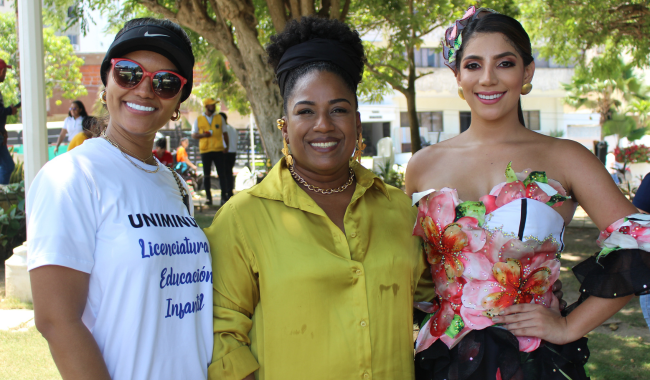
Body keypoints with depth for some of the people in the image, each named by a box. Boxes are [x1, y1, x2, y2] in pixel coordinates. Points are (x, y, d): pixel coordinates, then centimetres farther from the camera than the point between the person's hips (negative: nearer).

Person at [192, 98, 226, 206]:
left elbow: (224, 133, 16)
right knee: (206, 175, 3)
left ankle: (223, 197, -1)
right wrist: (203, 135, -12)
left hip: (218, 149, 0)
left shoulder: (219, 118, 11)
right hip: (205, 151, 0)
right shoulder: (198, 120, 7)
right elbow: (193, 135, 7)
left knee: (221, 174, -4)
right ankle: (208, 198, 10)